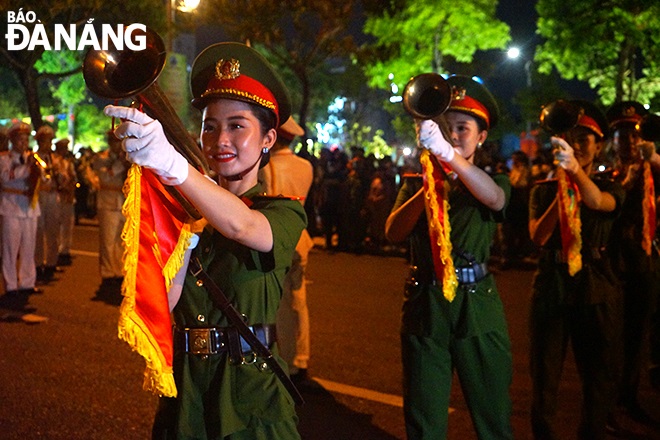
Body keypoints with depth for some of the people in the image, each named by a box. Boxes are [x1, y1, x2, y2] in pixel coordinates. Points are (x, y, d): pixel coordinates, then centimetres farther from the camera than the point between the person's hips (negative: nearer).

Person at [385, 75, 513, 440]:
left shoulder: (492, 181, 7)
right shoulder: (417, 183, 12)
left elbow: (494, 197, -19)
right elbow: (393, 232, -5)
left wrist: (447, 152, -33)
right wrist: (427, 189, -20)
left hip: (477, 305, -1)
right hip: (424, 306, 1)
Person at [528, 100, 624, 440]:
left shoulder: (609, 187, 5)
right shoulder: (543, 190, 8)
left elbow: (598, 202, -21)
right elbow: (537, 236, -8)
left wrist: (575, 169, -40)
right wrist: (561, 193, -14)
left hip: (596, 288, 0)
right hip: (551, 286, 0)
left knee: (600, 376, 7)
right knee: (544, 376, 5)